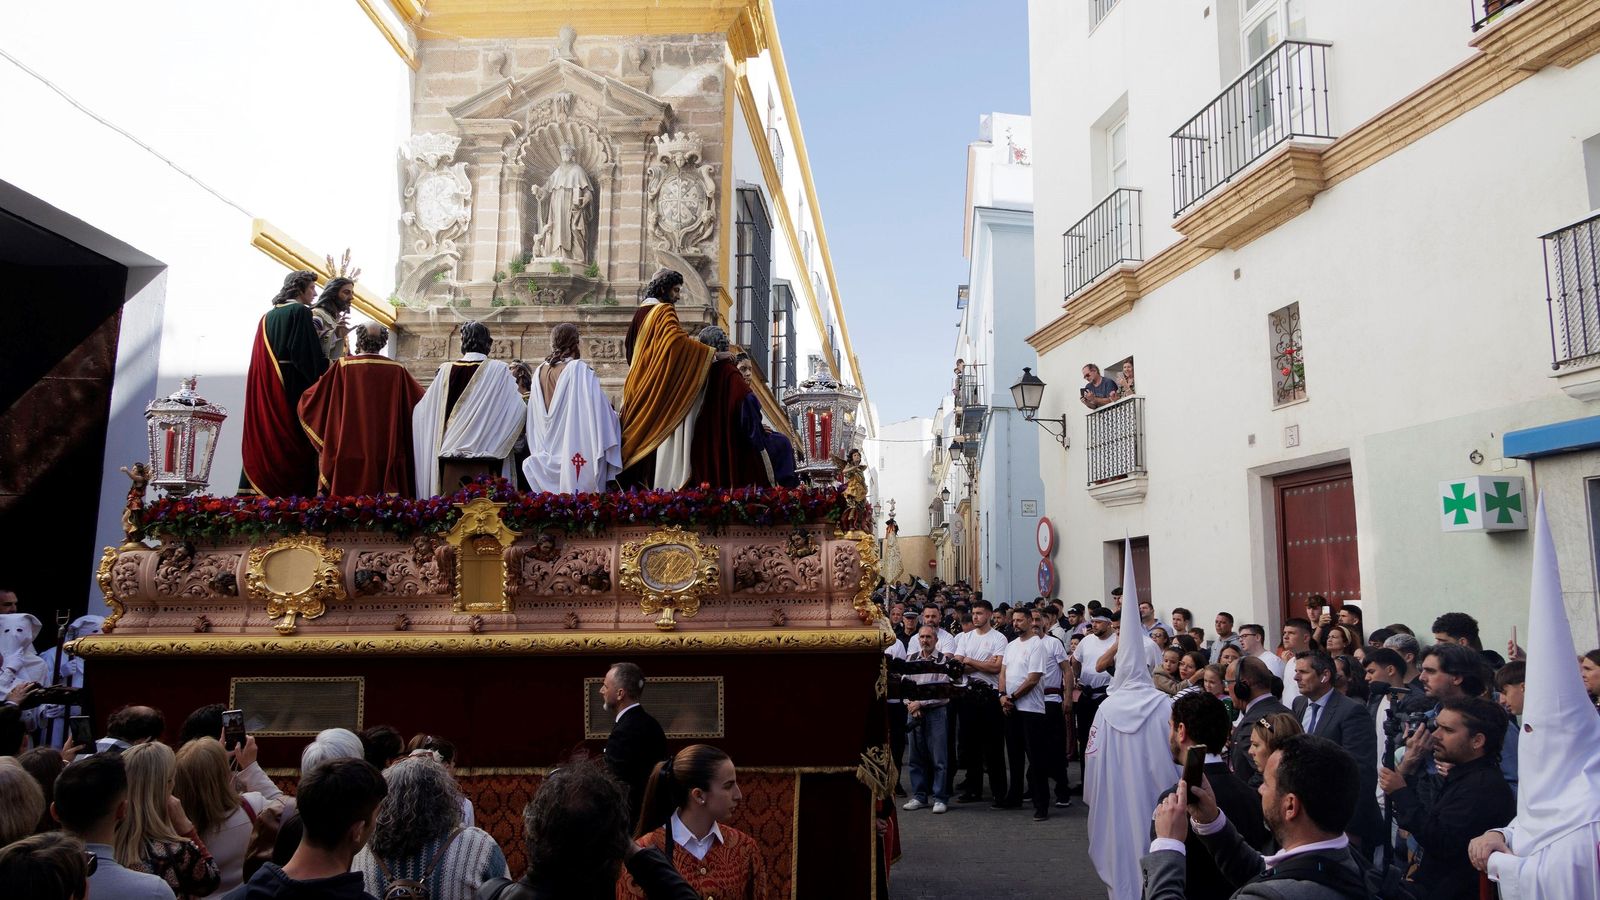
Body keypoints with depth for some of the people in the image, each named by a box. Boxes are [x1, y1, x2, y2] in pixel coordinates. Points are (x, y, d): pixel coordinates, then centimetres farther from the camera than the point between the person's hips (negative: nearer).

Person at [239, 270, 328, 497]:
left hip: (266, 387, 7)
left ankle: (257, 492, 3)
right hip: (295, 386, -7)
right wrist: (322, 381, -8)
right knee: (293, 443, -7)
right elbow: (310, 354, -14)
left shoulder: (267, 317, 17)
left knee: (267, 437, 6)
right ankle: (297, 494, -10)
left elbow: (261, 358, 18)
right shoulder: (300, 311, -6)